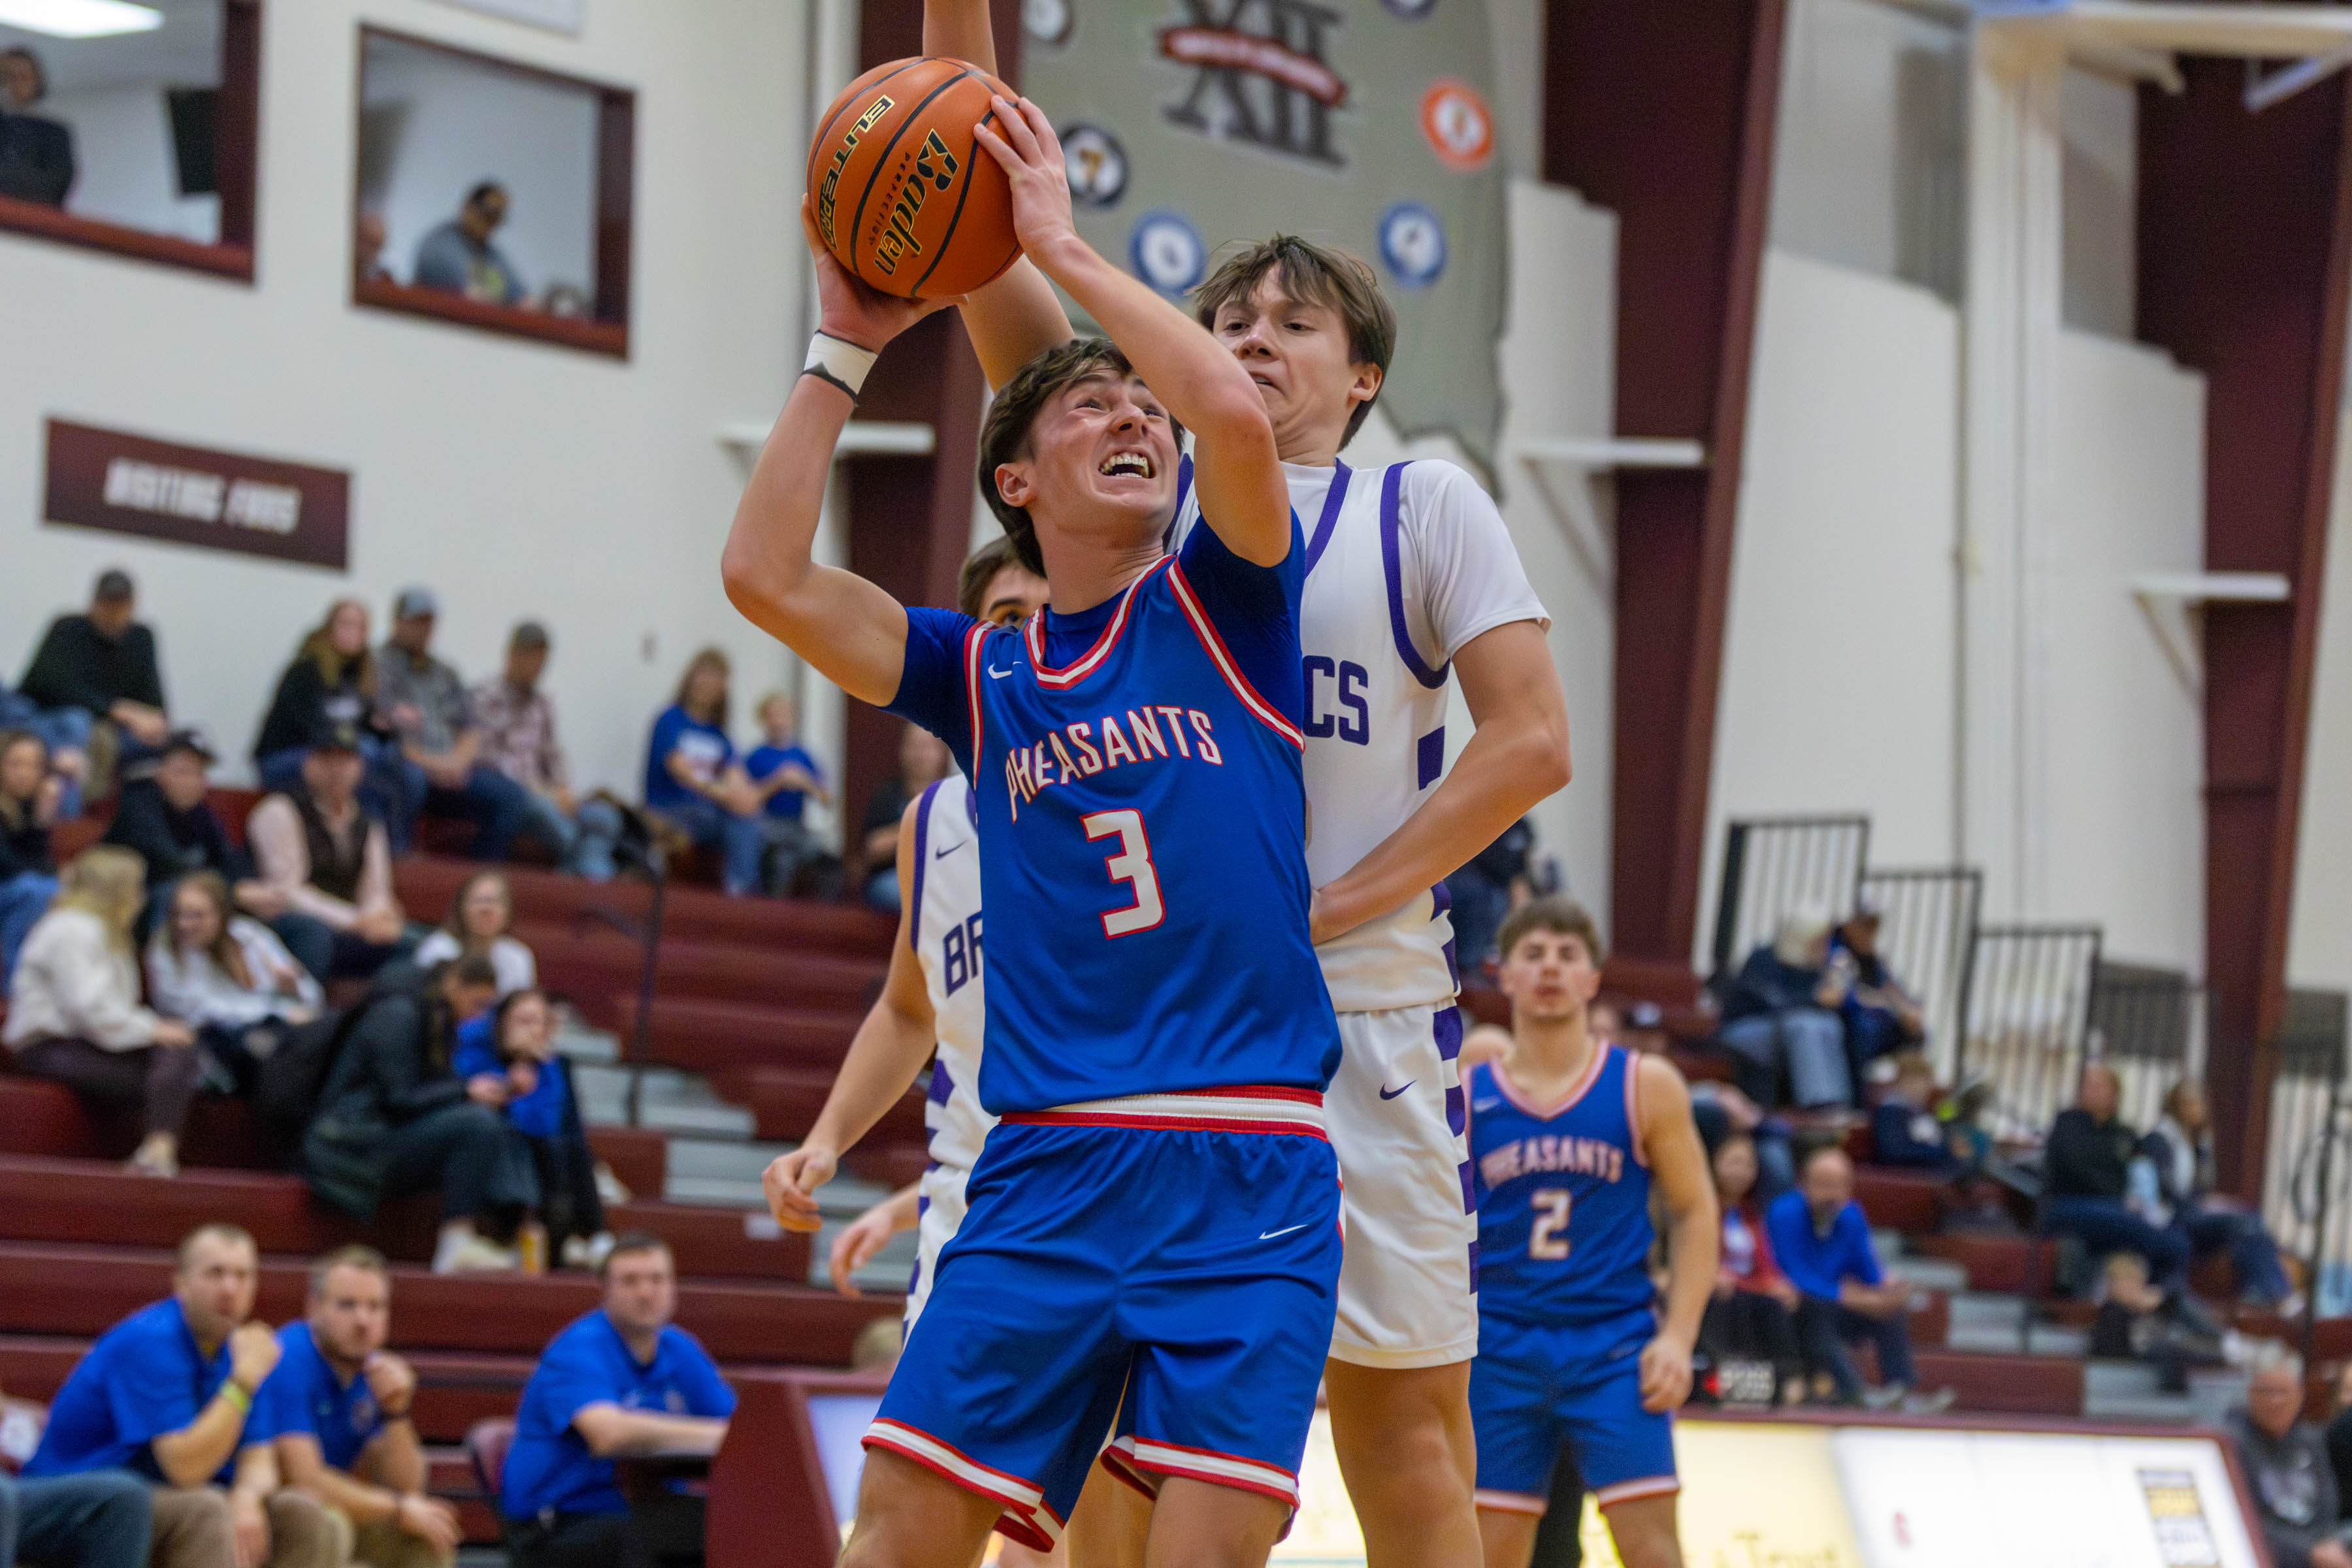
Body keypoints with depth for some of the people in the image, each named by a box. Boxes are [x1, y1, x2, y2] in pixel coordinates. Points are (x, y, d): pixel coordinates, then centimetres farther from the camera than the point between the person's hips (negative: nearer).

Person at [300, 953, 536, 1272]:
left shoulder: (442, 1025, 16)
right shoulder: (398, 1015, -12)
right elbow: (397, 1102, -18)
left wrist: (487, 1094, 3)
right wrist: (466, 1093, -12)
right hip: (353, 1141, -9)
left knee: (502, 1138, -7)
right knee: (476, 1124, -25)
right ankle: (456, 1242, -27)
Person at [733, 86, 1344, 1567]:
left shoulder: (1223, 610, 8)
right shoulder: (984, 676, 15)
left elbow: (1238, 417, -12)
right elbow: (765, 576, 3)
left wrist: (1065, 245, -3)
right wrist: (848, 345, 6)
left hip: (1248, 1180, -2)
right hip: (1043, 1177, 2)